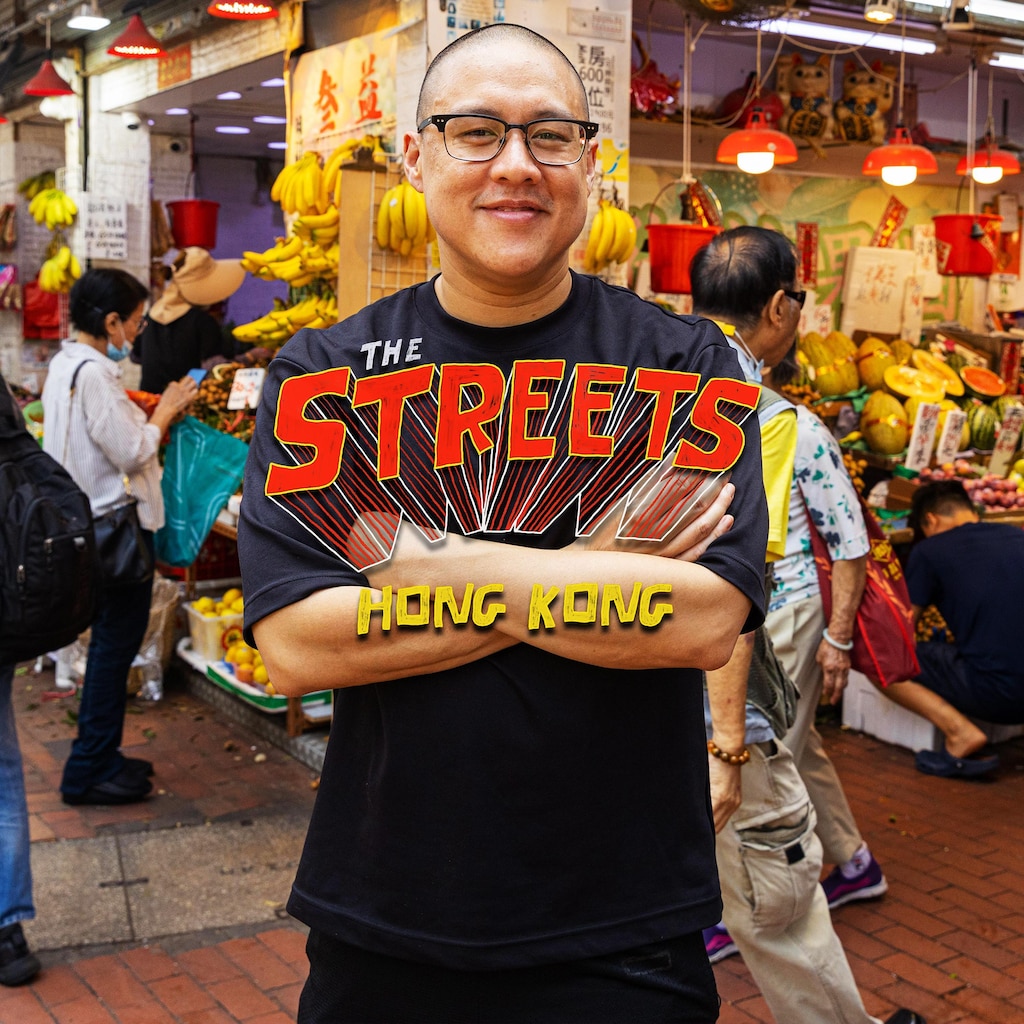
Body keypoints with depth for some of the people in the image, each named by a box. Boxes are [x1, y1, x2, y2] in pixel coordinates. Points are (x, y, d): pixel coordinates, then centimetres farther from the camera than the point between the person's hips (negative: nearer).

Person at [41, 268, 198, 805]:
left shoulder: (66, 363, 10)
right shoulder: (93, 373, -21)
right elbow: (132, 453, -21)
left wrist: (155, 411, 8)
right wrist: (166, 410, -7)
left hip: (93, 520, 10)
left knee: (111, 641, 18)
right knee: (117, 643, -1)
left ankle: (98, 758, 27)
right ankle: (88, 771, 7)